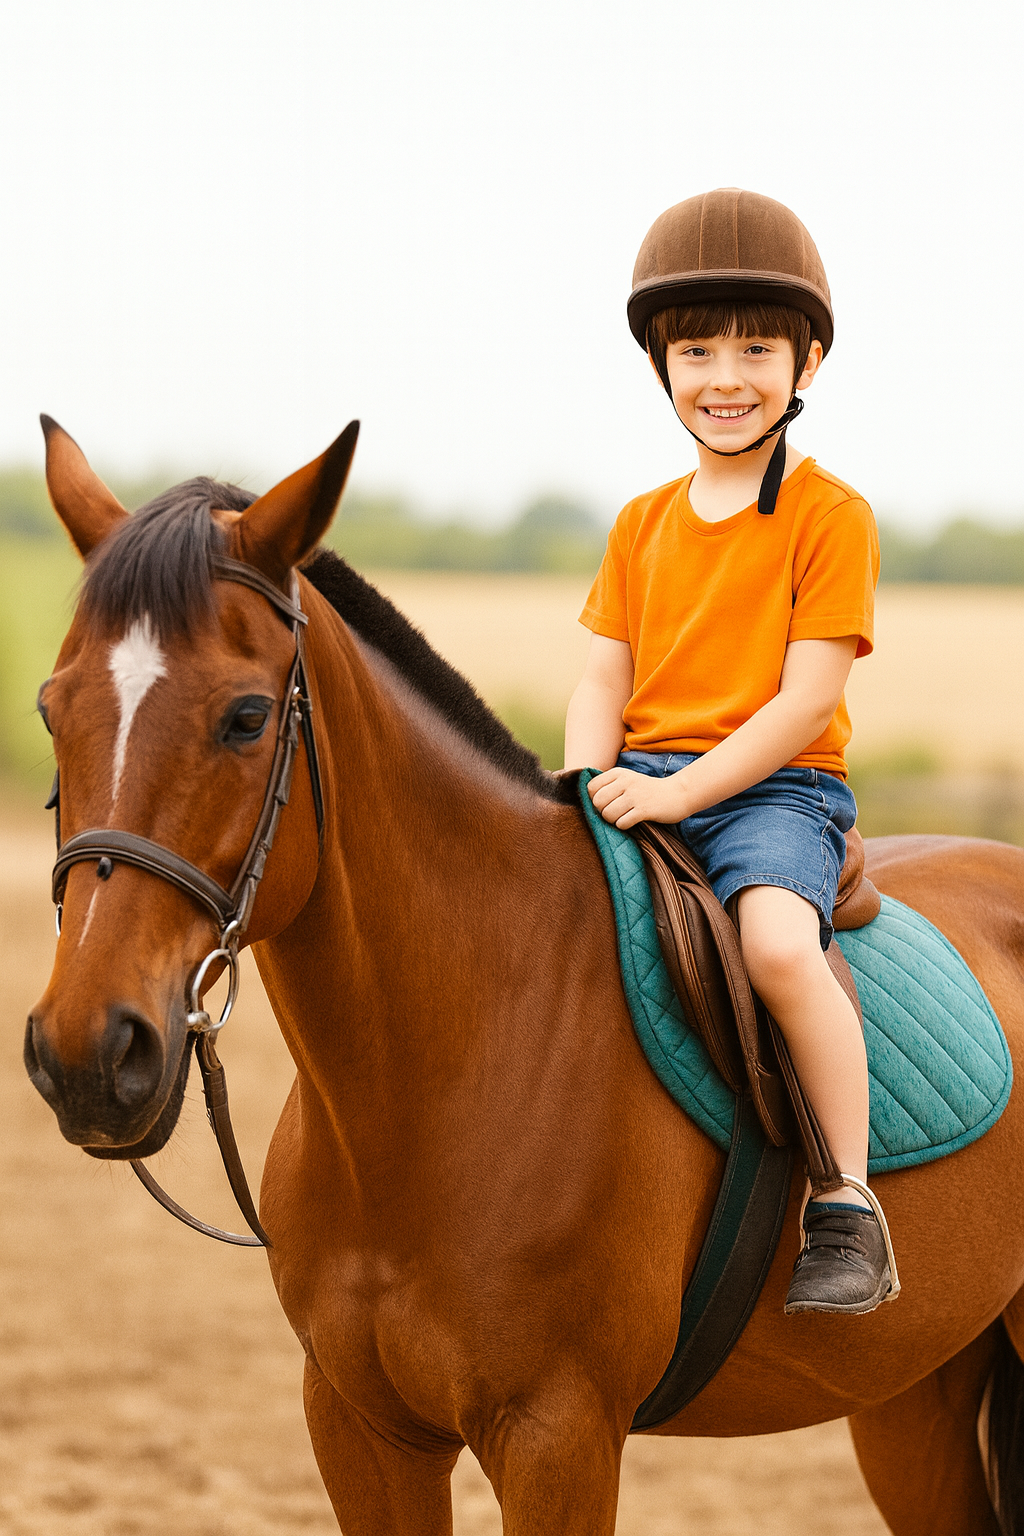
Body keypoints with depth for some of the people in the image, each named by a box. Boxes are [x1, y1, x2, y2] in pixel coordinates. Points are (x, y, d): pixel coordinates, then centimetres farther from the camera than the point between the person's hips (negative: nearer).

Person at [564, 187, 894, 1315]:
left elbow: (808, 696, -11)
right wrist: (591, 789, -10)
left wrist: (680, 791, -19)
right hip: (643, 784, 6)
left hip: (775, 788, -6)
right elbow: (603, 681, 11)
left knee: (779, 938, -34)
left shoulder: (831, 516, -3)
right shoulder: (642, 525, 16)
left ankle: (849, 1210, -26)